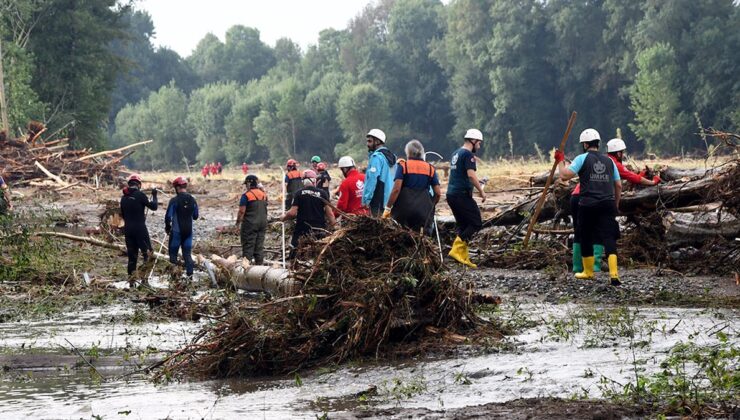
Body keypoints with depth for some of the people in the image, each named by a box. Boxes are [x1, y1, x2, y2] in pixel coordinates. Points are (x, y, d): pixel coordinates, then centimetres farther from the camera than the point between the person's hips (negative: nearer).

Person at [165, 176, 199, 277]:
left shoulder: (174, 200, -14)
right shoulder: (192, 200, 1)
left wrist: (167, 227, 5)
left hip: (176, 231, -4)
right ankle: (190, 273, 2)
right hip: (189, 231, 4)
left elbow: (168, 216, -12)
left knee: (173, 252, 8)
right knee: (187, 253, 10)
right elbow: (195, 216, 11)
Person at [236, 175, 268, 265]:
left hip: (250, 223, -6)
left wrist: (238, 221, -5)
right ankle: (259, 263, 11)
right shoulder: (264, 195, 8)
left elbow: (242, 211, -14)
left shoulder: (246, 195, -13)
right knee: (260, 244, 10)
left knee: (248, 244, -1)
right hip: (263, 223, 6)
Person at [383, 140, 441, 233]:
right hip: (423, 211, 2)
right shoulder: (430, 169, 10)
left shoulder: (403, 166, 1)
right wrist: (430, 206, 23)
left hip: (404, 209, -2)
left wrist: (388, 208, -6)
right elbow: (438, 194, 7)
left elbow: (396, 189, -10)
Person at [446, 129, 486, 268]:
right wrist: (481, 191, -14)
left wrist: (476, 185, 29)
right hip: (462, 194, -9)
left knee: (463, 225, 12)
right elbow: (471, 174, -21)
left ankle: (464, 258, 8)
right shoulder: (468, 154, -10)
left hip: (451, 194, 9)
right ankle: (457, 250, -16)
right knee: (476, 223, -6)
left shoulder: (456, 154, 19)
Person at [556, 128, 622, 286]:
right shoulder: (609, 161, 13)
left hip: (588, 205, -3)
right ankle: (614, 274, -20)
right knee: (609, 237, -5)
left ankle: (588, 272, 28)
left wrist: (560, 161, 8)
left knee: (586, 237, 15)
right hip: (608, 205, 3)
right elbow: (618, 185, 15)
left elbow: (564, 175, -9)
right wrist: (616, 205, 25)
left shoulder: (582, 158, -1)